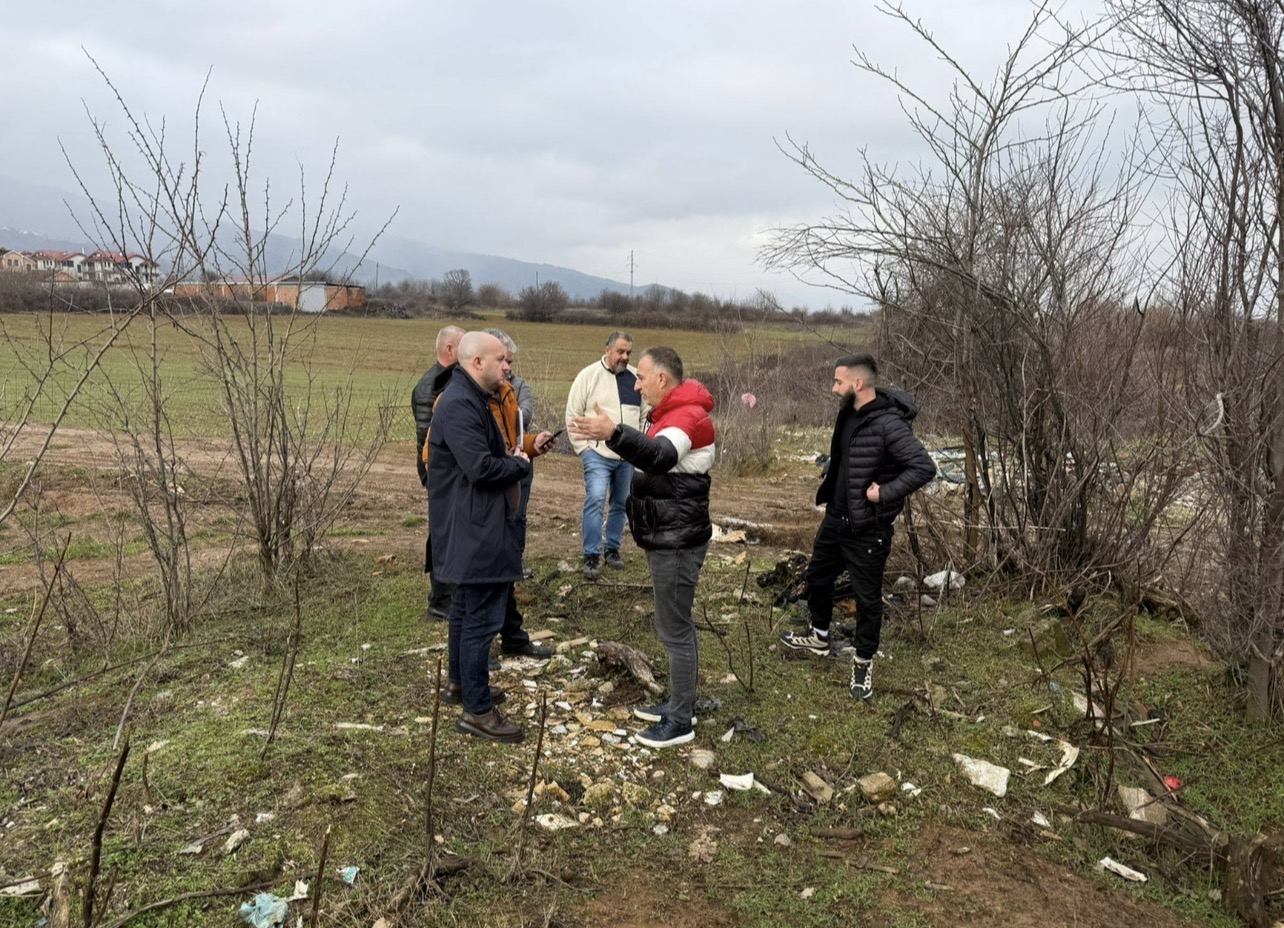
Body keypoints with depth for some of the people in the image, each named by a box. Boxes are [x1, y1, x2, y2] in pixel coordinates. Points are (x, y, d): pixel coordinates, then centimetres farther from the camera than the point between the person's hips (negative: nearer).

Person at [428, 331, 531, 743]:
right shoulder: (459, 405, -21)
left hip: (471, 526, 11)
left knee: (466, 606, 22)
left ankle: (461, 680, 38)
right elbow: (481, 467, -28)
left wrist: (511, 458, 3)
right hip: (475, 529, -11)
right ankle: (477, 710, 3)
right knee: (482, 616, -5)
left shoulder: (470, 399, 13)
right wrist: (520, 464, -12)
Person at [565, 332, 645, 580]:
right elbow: (573, 415, -2)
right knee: (595, 499, -15)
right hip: (597, 453, -4)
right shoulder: (588, 375, -4)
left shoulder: (636, 378, 6)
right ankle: (592, 556, -7)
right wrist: (582, 447, -7)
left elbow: (645, 415, 13)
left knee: (621, 504, 12)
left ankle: (613, 549, 26)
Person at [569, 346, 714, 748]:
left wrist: (613, 432, -56)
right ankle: (680, 703, 31)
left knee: (675, 629, -3)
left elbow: (660, 457, -42)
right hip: (667, 538, 11)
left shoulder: (688, 415, -20)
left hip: (677, 541, -11)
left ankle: (681, 722, 9)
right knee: (677, 624, 18)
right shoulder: (673, 413, 15)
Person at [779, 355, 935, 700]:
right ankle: (819, 636, 45)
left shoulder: (888, 425, -24)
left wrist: (885, 493, -25)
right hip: (836, 517, 9)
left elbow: (924, 467, -27)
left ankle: (864, 661, 26)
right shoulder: (849, 414, 2)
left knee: (867, 597, 6)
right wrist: (829, 493, 11)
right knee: (817, 577, 23)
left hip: (868, 529, -9)